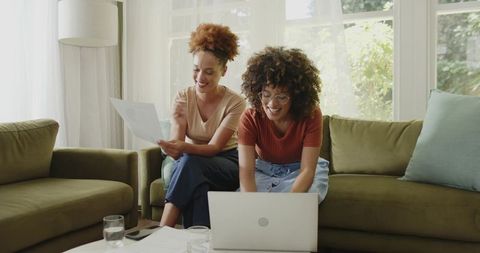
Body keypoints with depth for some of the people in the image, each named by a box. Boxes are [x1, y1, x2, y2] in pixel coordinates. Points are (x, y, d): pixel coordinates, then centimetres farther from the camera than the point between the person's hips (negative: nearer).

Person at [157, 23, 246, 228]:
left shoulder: (235, 102, -13)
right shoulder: (183, 98, -5)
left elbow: (214, 147, -21)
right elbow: (176, 142, -16)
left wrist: (183, 148, -42)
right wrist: (170, 147, -42)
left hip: (227, 166, -2)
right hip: (192, 166, 2)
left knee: (190, 162, -34)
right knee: (196, 184, -36)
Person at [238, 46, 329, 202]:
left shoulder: (311, 115, -22)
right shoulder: (250, 119, -20)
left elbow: (307, 170, -26)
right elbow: (246, 171, -28)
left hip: (300, 172, 0)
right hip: (264, 170, 1)